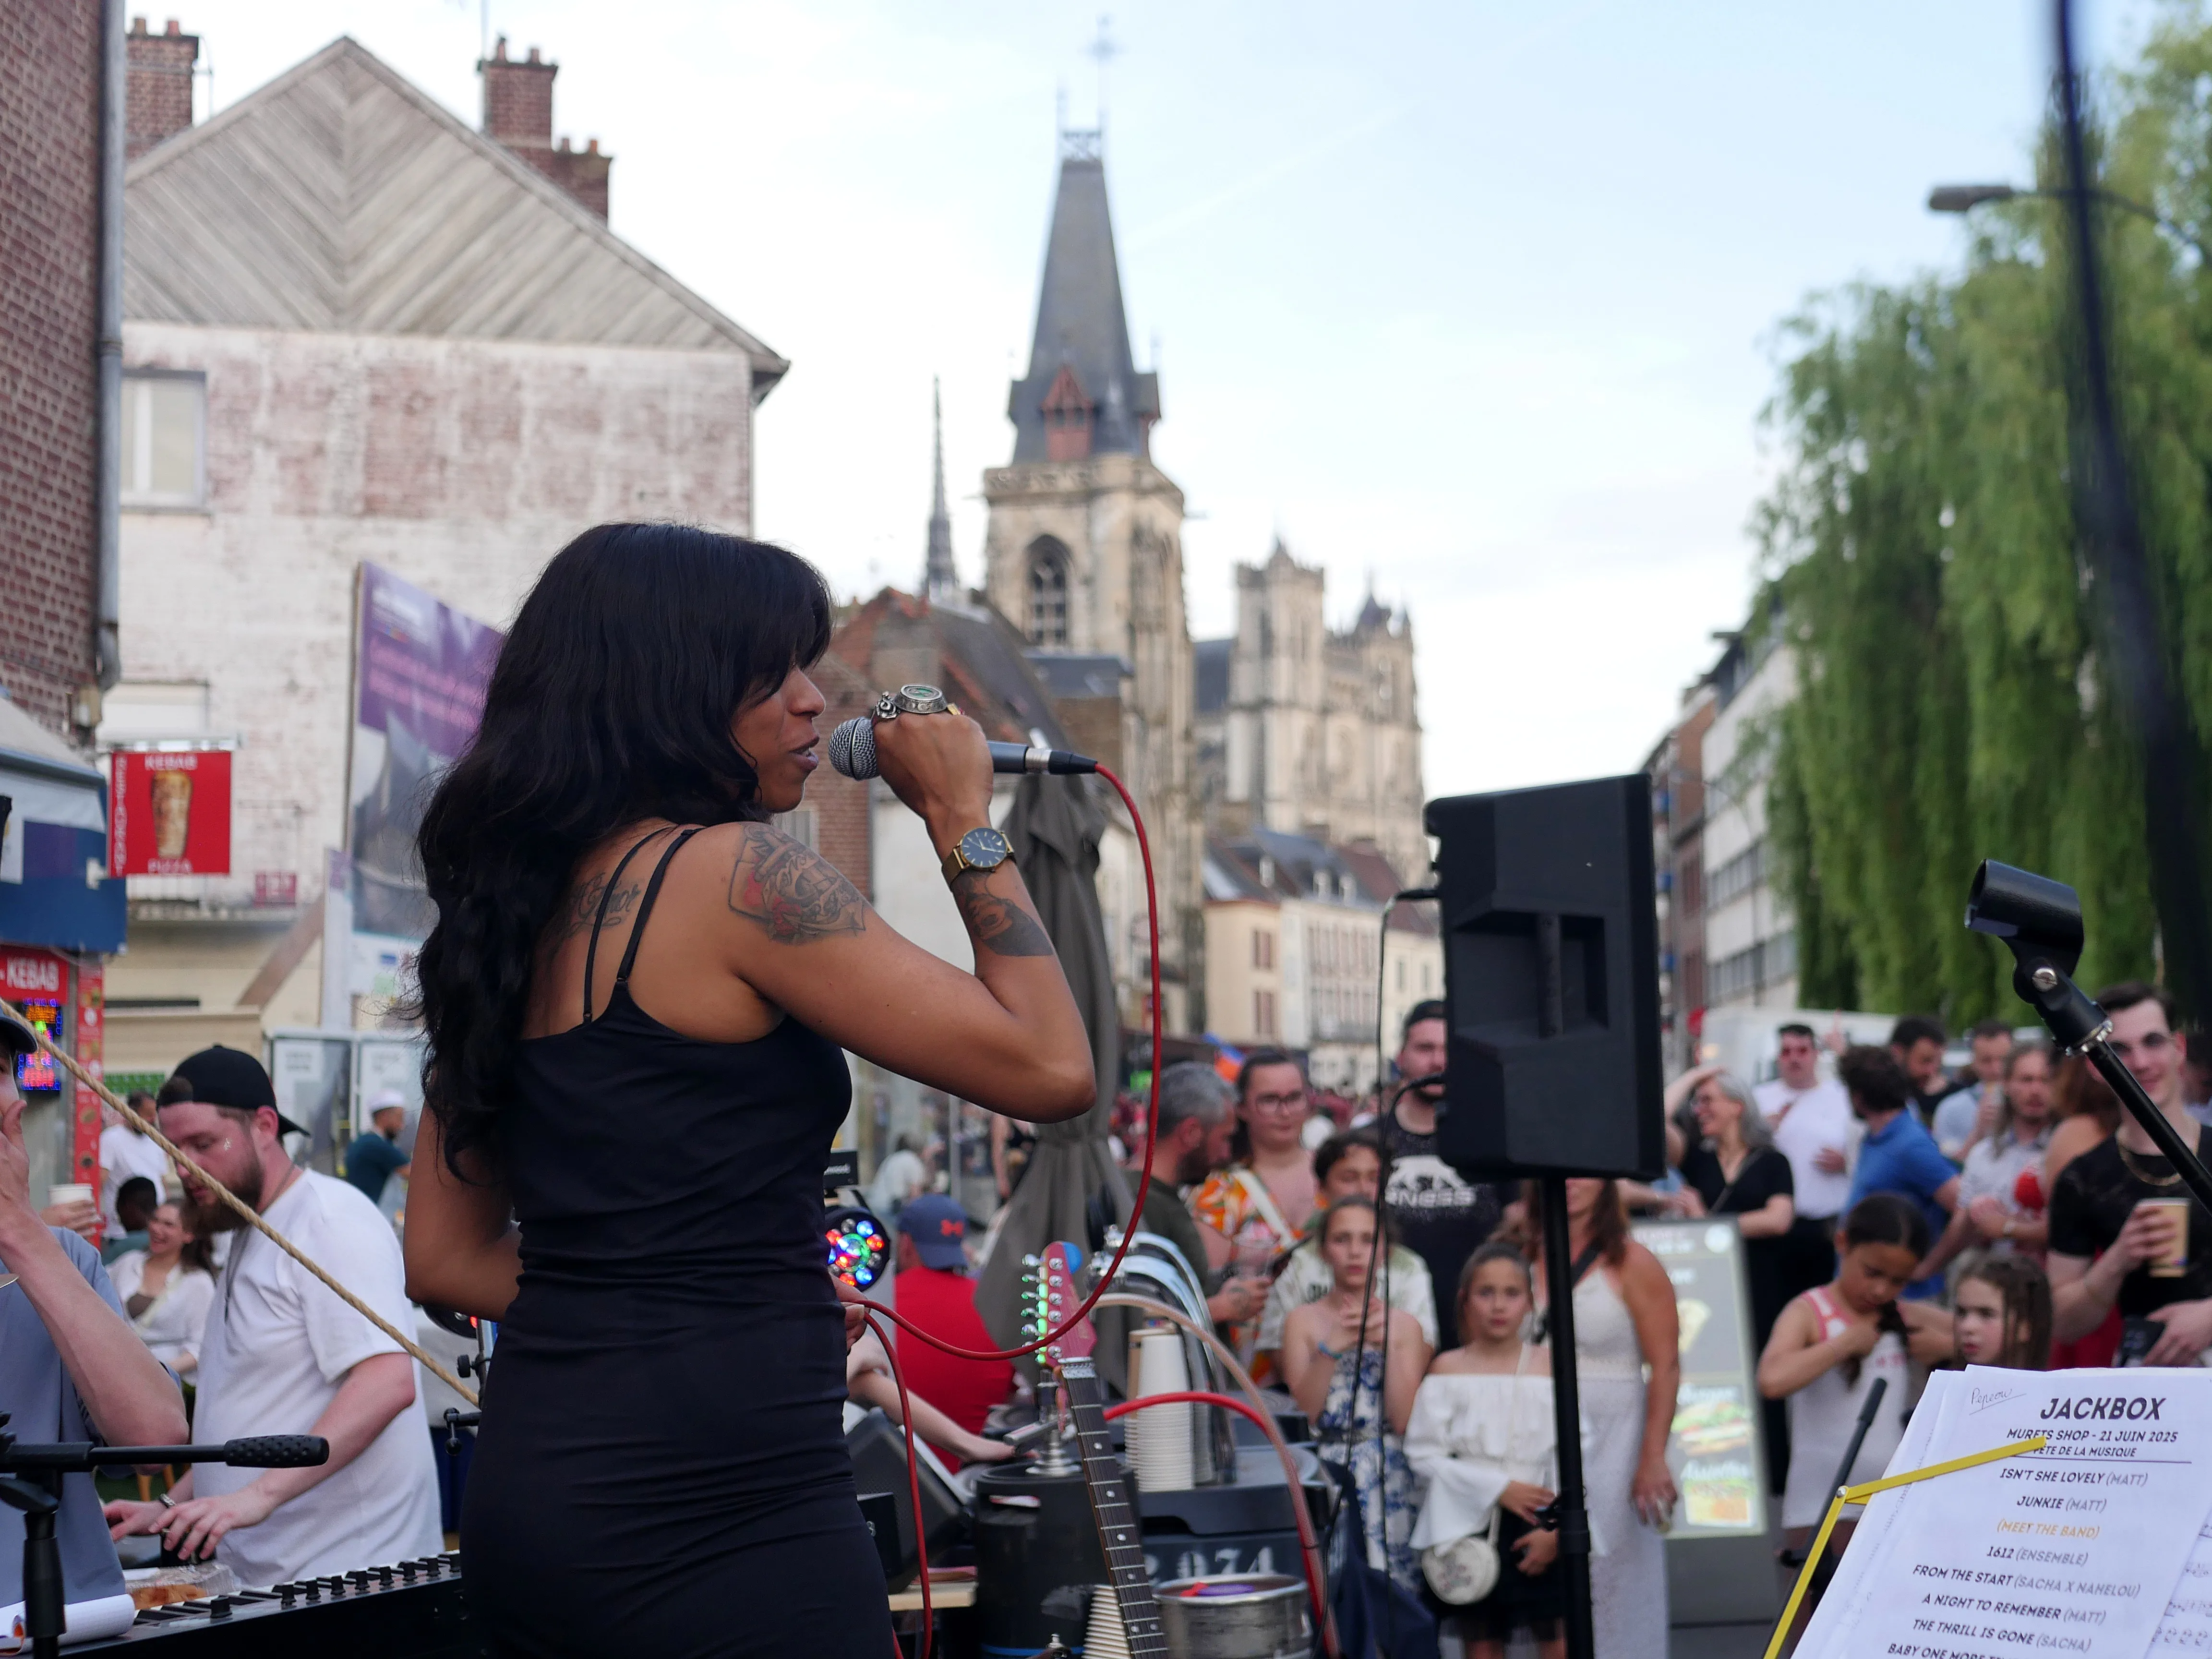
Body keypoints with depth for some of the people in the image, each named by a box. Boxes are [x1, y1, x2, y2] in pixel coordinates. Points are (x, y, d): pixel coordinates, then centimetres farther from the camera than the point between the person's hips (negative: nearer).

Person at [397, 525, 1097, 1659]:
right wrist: (964, 821, -3)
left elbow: (444, 1257, 16)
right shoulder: (738, 875, -12)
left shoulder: (518, 904, 11)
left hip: (529, 1482, 9)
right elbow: (1051, 1069, -13)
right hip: (716, 1505, -9)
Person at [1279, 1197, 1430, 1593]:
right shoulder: (1303, 1321, 6)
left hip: (1387, 1478, 1)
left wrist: (1387, 1343, -9)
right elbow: (1302, 1412, -5)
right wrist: (1333, 1346, -14)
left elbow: (1404, 1420, -2)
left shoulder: (1404, 1325, 8)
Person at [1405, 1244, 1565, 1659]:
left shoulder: (1549, 1366, 1)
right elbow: (1424, 1454, -5)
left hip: (1537, 1530, 0)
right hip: (1471, 1524, 0)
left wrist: (1556, 1530, -12)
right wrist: (1498, 1487, -12)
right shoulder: (1448, 1370, 1)